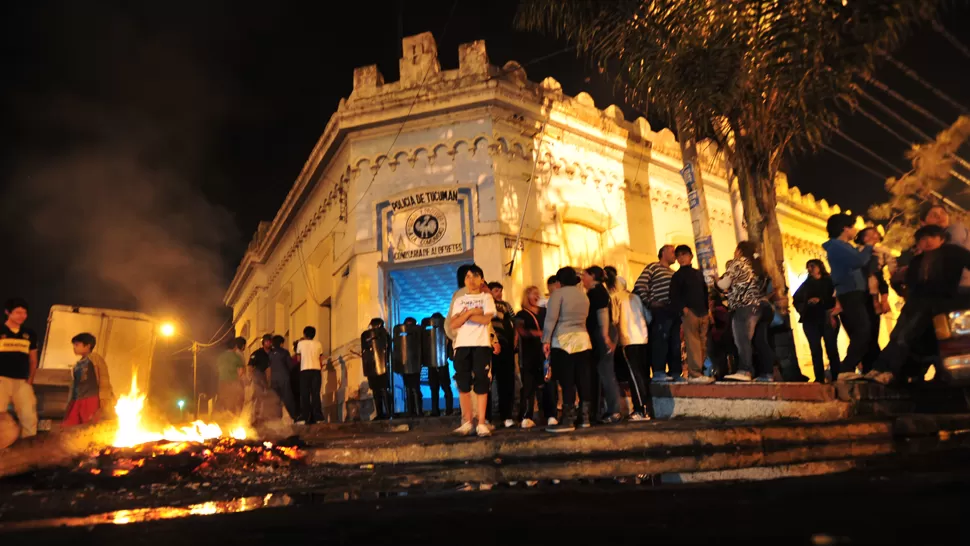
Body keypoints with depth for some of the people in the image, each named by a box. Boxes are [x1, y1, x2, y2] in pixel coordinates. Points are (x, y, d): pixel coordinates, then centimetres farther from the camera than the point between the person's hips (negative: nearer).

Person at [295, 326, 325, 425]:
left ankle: (304, 417, -6)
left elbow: (298, 359, 9)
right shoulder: (318, 344, 10)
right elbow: (321, 360, 10)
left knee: (305, 394, 0)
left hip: (305, 370, -1)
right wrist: (321, 371, 21)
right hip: (316, 370, 1)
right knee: (316, 394, 2)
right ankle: (317, 417, -3)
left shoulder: (301, 343, 5)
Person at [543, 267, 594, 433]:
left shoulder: (558, 293, -4)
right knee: (583, 380, 7)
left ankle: (568, 421, -6)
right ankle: (584, 417, 12)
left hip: (564, 341, -6)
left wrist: (546, 340, -10)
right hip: (583, 339, 6)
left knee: (567, 382, -6)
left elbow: (551, 318, -11)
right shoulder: (583, 294, 16)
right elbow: (583, 318, 13)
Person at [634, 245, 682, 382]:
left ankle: (675, 373, 13)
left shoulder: (673, 272, 24)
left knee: (675, 342, 8)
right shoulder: (653, 267, 0)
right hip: (661, 310, -8)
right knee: (661, 339, -10)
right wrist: (650, 303, -13)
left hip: (674, 310, 8)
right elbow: (639, 286, -9)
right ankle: (659, 372, -8)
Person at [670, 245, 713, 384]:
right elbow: (674, 297, -4)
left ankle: (698, 371, 9)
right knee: (693, 344, -11)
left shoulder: (698, 273, 20)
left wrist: (708, 309, 12)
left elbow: (706, 292, 23)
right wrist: (683, 308, -17)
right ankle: (694, 374, -11)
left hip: (703, 313, 6)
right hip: (689, 312, -6)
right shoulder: (677, 276, 3)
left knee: (703, 345, 3)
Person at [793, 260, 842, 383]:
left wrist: (820, 301, -14)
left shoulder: (830, 282, 10)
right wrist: (807, 303, -5)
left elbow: (836, 299, -2)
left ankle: (836, 378, -6)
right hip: (811, 320, 2)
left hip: (828, 319, -2)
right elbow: (796, 300, 12)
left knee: (832, 349, -7)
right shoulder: (805, 284, 19)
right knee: (816, 350, -5)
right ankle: (819, 379, -6)